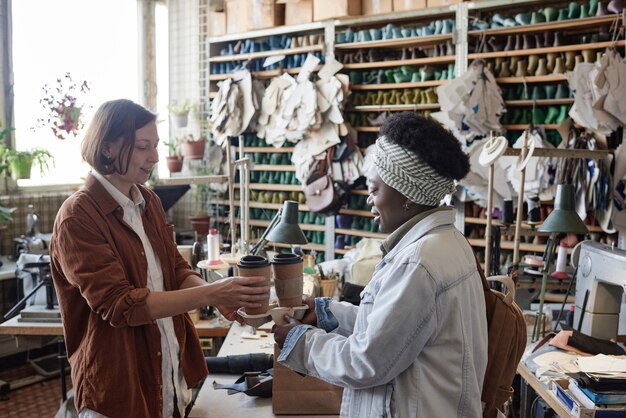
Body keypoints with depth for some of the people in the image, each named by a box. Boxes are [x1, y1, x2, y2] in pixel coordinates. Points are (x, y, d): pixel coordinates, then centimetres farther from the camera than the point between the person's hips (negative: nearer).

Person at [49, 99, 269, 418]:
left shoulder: (149, 202, 6)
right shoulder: (78, 218, -17)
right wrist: (209, 294, -27)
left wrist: (219, 295, -14)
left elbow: (177, 270, 6)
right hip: (118, 385, -6)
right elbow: (119, 304, -23)